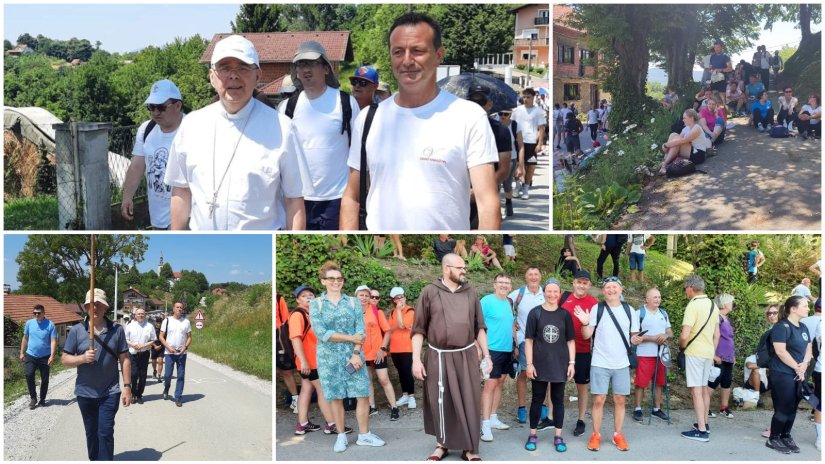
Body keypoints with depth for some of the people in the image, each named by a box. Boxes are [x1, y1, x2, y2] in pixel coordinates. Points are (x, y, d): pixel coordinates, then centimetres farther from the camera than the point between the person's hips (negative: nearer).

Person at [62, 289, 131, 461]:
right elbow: (65, 360, 0)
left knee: (105, 433, -6)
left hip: (110, 393, -2)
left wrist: (127, 386, -5)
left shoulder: (117, 329, -3)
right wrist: (82, 358, -20)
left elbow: (124, 359, 0)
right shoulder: (76, 330, -2)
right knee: (91, 433, 16)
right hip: (85, 393, 2)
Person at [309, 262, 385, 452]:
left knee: (363, 394, -1)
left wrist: (356, 353, -14)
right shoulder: (316, 304, 0)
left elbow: (361, 330, -1)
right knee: (336, 397, 3)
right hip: (329, 357, -2)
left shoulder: (353, 302, 6)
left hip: (353, 355, 2)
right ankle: (341, 436, 15)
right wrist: (351, 338, -13)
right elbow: (321, 333, -12)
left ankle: (364, 435, 11)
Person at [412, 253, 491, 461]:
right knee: (439, 403, 8)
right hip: (438, 357, -2)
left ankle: (470, 448, 16)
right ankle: (442, 444, 25)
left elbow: (480, 327, 11)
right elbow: (419, 329, -2)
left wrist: (487, 356, 6)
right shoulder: (429, 292, -2)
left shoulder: (470, 293, 7)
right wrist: (416, 359, -8)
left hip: (467, 356, 2)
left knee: (469, 403, 5)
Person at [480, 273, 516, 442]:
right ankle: (485, 424, -6)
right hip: (492, 349, -7)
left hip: (507, 350, 7)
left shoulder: (510, 303, 10)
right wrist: (479, 348, -17)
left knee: (500, 384, 13)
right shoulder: (486, 301, -10)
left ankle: (493, 418, 24)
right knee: (490, 385, -8)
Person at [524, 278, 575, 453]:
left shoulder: (565, 314, 3)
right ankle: (533, 435, 17)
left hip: (560, 364, 1)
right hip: (540, 364, -1)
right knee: (537, 399, 6)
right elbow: (529, 340, -2)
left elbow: (570, 341, 6)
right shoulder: (535, 313, -3)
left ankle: (558, 437, 16)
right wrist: (529, 363, -7)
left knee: (558, 399, 8)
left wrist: (572, 363, 0)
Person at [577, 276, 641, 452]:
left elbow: (633, 335, 10)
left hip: (622, 364, 2)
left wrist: (636, 339, -13)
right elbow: (587, 335, -3)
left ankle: (618, 434, 20)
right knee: (598, 399, 0)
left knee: (620, 400, 7)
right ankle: (596, 435, 12)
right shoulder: (597, 309, -3)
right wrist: (585, 324, -23)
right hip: (600, 363, -2)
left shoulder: (630, 311, 4)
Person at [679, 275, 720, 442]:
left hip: (694, 353, -8)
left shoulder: (693, 305, -18)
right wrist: (712, 352, 22)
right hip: (708, 352, 8)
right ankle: (704, 424, 28)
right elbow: (716, 334, 14)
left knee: (696, 390, -6)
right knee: (705, 388, 18)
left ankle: (701, 431, -6)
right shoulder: (713, 305, 8)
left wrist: (681, 346, -3)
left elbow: (684, 335, -23)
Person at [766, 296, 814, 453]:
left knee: (793, 407, 12)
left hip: (799, 374, 8)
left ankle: (786, 436, 24)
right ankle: (773, 439, 7)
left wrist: (804, 365, -6)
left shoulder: (803, 327, 13)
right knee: (783, 408, -4)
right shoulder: (781, 327, -15)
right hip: (783, 374, -8)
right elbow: (780, 351, -21)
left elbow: (808, 348, 13)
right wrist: (797, 367, -14)